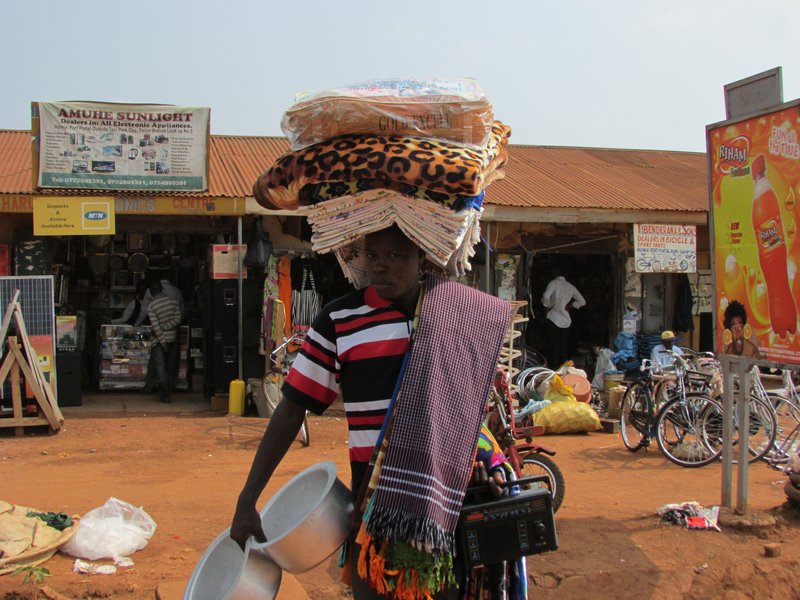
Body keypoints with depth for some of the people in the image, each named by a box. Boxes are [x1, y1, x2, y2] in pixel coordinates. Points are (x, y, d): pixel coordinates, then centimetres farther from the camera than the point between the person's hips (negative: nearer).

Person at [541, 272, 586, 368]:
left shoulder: (554, 283, -3)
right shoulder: (570, 287, 12)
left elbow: (545, 298, -18)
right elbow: (582, 302, 16)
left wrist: (549, 306, -1)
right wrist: (570, 306, 14)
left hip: (553, 319, -5)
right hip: (566, 321, 5)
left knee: (554, 347, -3)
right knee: (564, 349, 9)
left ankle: (554, 370, -5)